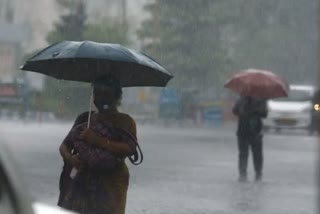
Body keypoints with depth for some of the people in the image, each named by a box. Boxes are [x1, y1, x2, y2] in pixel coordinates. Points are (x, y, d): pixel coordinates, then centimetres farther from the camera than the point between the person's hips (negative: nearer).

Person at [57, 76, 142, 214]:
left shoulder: (124, 121, 3)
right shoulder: (84, 118, 16)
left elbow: (130, 149, -13)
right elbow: (65, 145, 13)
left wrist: (98, 140, -21)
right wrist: (69, 158, -10)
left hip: (110, 183, -3)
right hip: (82, 181, 3)